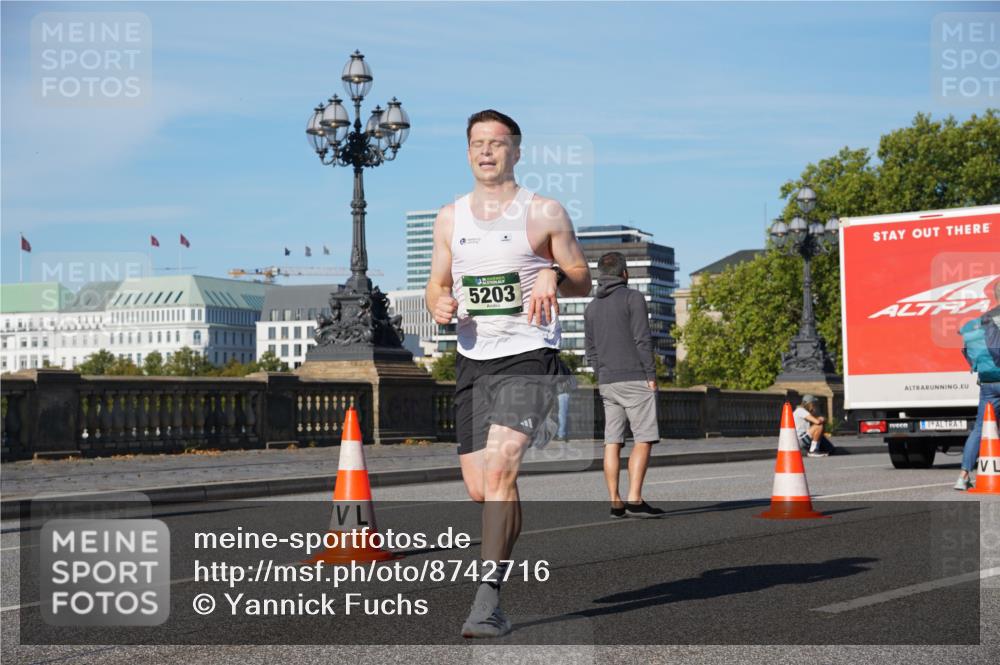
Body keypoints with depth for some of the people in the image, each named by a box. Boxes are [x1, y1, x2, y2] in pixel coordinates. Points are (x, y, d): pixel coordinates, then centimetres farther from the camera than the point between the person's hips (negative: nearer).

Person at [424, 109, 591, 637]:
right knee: (479, 489, 4)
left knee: (499, 469, -22)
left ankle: (488, 595, -22)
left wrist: (553, 276, -14)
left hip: (528, 355, -5)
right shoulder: (450, 217, 14)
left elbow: (583, 281, 7)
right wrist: (439, 303, -4)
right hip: (471, 359, 5)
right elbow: (436, 285, 19)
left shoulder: (545, 212, 2)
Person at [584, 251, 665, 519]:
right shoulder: (633, 298, -4)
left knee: (612, 442, 4)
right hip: (635, 379, -6)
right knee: (644, 439, -5)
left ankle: (615, 502, 2)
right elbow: (643, 340, -11)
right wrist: (651, 375, -8)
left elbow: (590, 350, 14)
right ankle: (634, 500, -14)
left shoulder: (592, 307, 14)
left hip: (607, 383, 6)